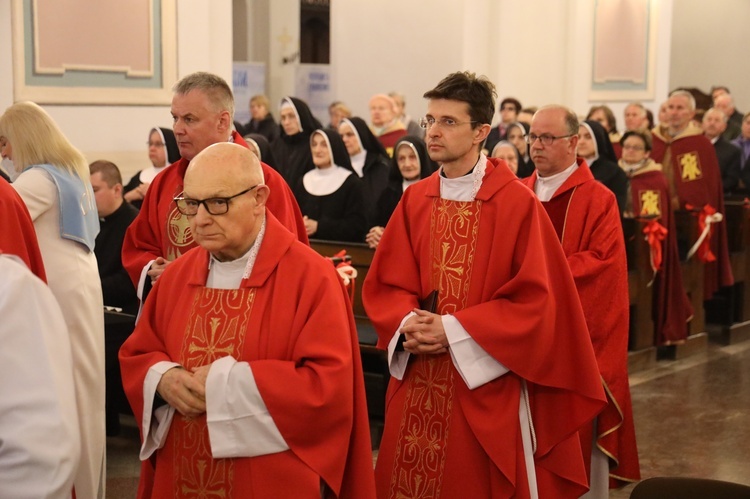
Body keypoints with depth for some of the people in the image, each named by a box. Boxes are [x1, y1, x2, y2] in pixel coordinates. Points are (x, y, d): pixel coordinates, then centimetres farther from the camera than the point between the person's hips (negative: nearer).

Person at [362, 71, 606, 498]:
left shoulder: (518, 203, -10)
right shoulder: (414, 200, 6)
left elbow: (536, 298, -12)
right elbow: (384, 284, 8)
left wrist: (454, 330, -17)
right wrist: (408, 324, -13)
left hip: (486, 386, -4)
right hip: (417, 385, 5)